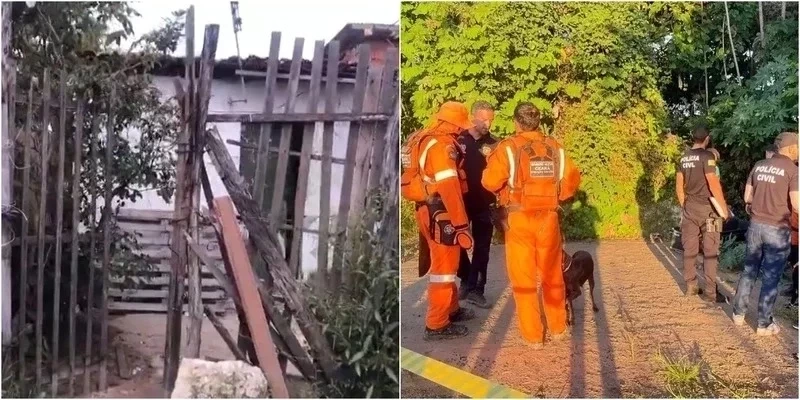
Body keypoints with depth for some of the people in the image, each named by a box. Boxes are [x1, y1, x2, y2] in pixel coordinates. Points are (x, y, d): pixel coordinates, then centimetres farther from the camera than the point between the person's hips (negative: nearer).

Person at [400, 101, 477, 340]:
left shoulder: (423, 138, 12)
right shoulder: (441, 145, -20)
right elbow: (449, 188, -24)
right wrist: (461, 225, -24)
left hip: (428, 208, 10)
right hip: (440, 212, -10)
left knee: (446, 262, 23)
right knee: (444, 266, -2)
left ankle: (451, 308, 37)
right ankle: (437, 325, 5)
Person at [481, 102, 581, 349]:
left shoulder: (508, 148, -9)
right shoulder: (555, 148, 2)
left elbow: (491, 182, -14)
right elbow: (572, 181, 4)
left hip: (519, 219, -3)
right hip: (548, 218, 3)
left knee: (523, 279, 7)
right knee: (552, 276, 17)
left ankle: (533, 336, 12)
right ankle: (558, 328, 30)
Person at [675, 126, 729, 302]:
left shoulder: (684, 157, 7)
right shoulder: (706, 156, -13)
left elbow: (679, 185, 11)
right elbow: (713, 183, -19)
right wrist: (724, 208, -12)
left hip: (689, 208, 6)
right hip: (707, 208, -5)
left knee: (689, 249, 11)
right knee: (710, 251, 0)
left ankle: (691, 286, 17)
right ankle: (710, 292, -1)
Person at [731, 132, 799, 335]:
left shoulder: (759, 166, 7)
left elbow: (747, 197, 11)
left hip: (755, 225, 5)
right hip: (777, 229, -5)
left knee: (749, 270, 18)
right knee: (771, 277, 4)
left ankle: (738, 313, 26)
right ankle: (764, 324, 11)